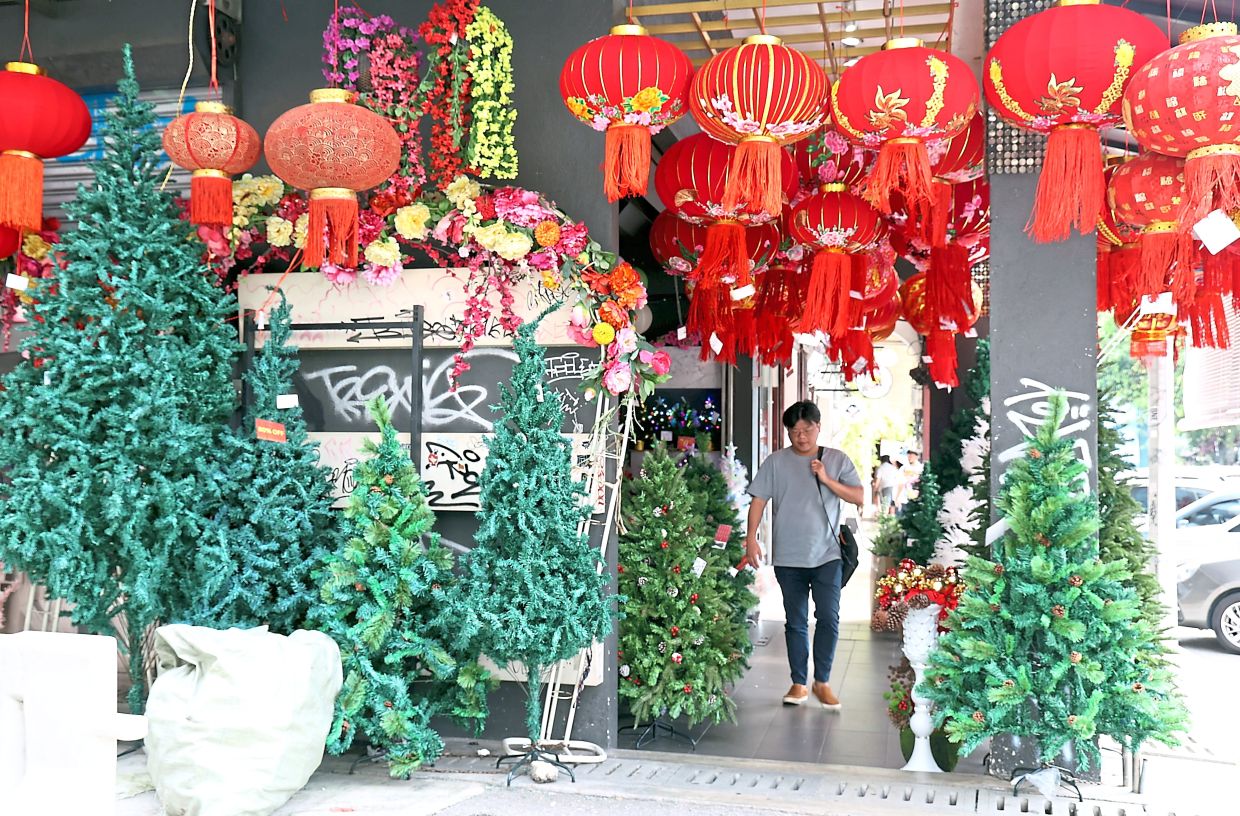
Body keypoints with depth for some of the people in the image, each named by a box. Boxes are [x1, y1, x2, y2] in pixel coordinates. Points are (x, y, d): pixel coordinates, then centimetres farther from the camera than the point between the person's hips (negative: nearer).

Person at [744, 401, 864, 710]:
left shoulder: (837, 460, 3)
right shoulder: (776, 462, 2)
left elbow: (859, 498, -2)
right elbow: (758, 500, 0)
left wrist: (826, 479, -14)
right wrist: (751, 538, -9)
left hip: (826, 554, 0)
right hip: (788, 557, 1)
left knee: (829, 617, -7)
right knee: (796, 622, 8)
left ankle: (823, 681, 8)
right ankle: (799, 683, 19)